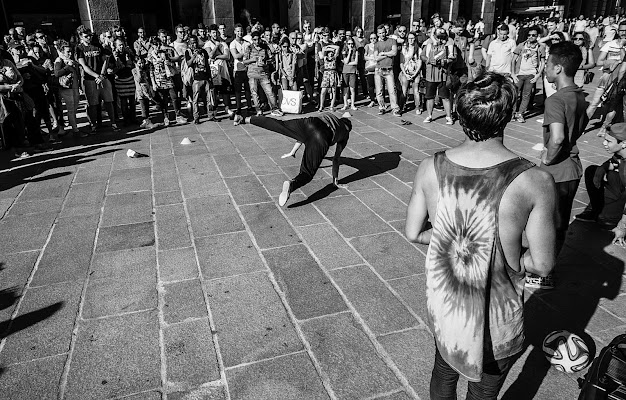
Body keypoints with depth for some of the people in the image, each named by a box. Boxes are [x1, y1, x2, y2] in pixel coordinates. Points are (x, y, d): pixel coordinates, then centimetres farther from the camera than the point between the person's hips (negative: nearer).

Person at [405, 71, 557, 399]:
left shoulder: (430, 169, -15)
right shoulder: (535, 181, -23)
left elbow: (413, 233, -4)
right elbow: (542, 264, -14)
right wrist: (508, 251, 3)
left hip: (442, 303, 3)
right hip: (497, 317, -2)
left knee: (444, 371, 30)